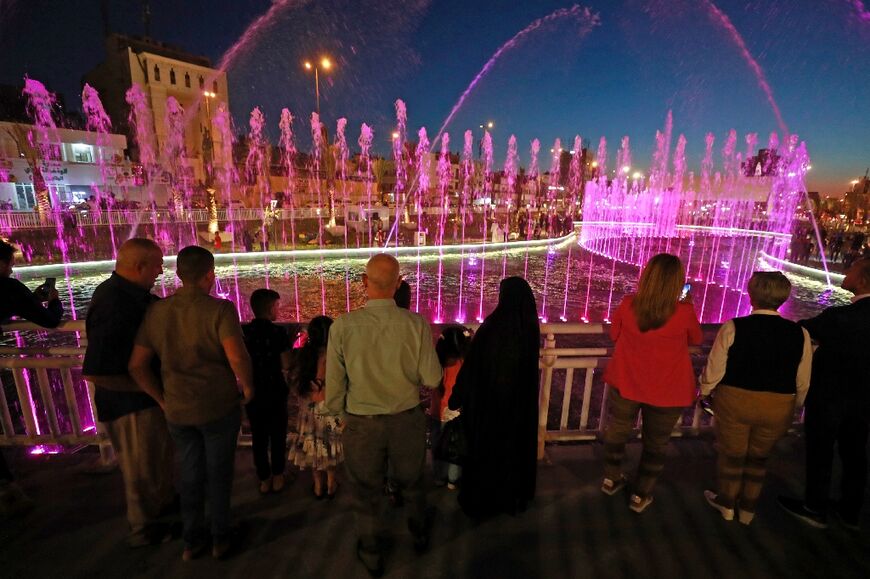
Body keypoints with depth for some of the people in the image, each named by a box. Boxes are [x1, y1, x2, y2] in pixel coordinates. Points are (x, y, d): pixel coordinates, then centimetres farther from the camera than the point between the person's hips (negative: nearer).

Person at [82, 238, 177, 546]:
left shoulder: (132, 293, -3)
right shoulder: (113, 305, -31)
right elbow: (94, 372, -32)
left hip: (149, 394, 9)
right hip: (131, 402, -9)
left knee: (162, 451, 28)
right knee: (142, 466, 12)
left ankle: (165, 499, 52)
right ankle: (143, 528, 35)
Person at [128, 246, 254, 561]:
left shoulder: (155, 311, -3)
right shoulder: (220, 309, -20)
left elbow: (137, 365, 1)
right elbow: (237, 358, -30)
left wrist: (162, 399, 11)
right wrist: (248, 387, -11)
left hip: (177, 410, 4)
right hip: (219, 407, -4)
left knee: (190, 474, 22)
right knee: (218, 473, 15)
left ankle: (191, 541, 38)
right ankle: (220, 538, 33)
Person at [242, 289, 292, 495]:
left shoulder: (242, 332, -4)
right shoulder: (278, 332, -16)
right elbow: (286, 366, -18)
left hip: (252, 392, 4)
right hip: (275, 392, -3)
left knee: (258, 436, 14)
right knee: (277, 436, 13)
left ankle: (264, 479, 25)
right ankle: (277, 477, 25)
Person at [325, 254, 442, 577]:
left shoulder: (343, 326, -19)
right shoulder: (416, 324, -19)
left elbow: (334, 383, -11)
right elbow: (432, 380, -13)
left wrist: (336, 411, 9)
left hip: (361, 422, -1)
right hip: (407, 419, 1)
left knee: (367, 491, 24)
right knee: (412, 483, 28)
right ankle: (420, 536, 54)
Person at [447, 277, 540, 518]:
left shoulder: (491, 327, -22)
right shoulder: (531, 327, -9)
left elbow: (471, 366, -17)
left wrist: (456, 397, -5)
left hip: (489, 400, -4)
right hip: (522, 400, 4)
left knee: (484, 448, 14)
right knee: (516, 446, 20)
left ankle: (479, 501, 31)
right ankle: (514, 497, 39)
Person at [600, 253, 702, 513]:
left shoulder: (628, 305, -16)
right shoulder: (683, 312, -21)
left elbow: (614, 334, 1)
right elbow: (695, 340, 1)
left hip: (626, 383, 2)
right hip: (666, 391, -1)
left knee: (617, 430, 24)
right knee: (655, 443, 20)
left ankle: (611, 479, 42)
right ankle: (640, 495, 34)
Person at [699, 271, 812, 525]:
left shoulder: (732, 328, -19)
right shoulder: (800, 334, -10)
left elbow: (714, 370, -12)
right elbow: (803, 383, 0)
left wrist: (704, 391, 6)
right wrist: (793, 409, 16)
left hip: (735, 402, -2)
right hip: (778, 409, 3)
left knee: (731, 454, 19)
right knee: (758, 457, 24)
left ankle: (727, 504, 40)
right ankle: (748, 510, 41)